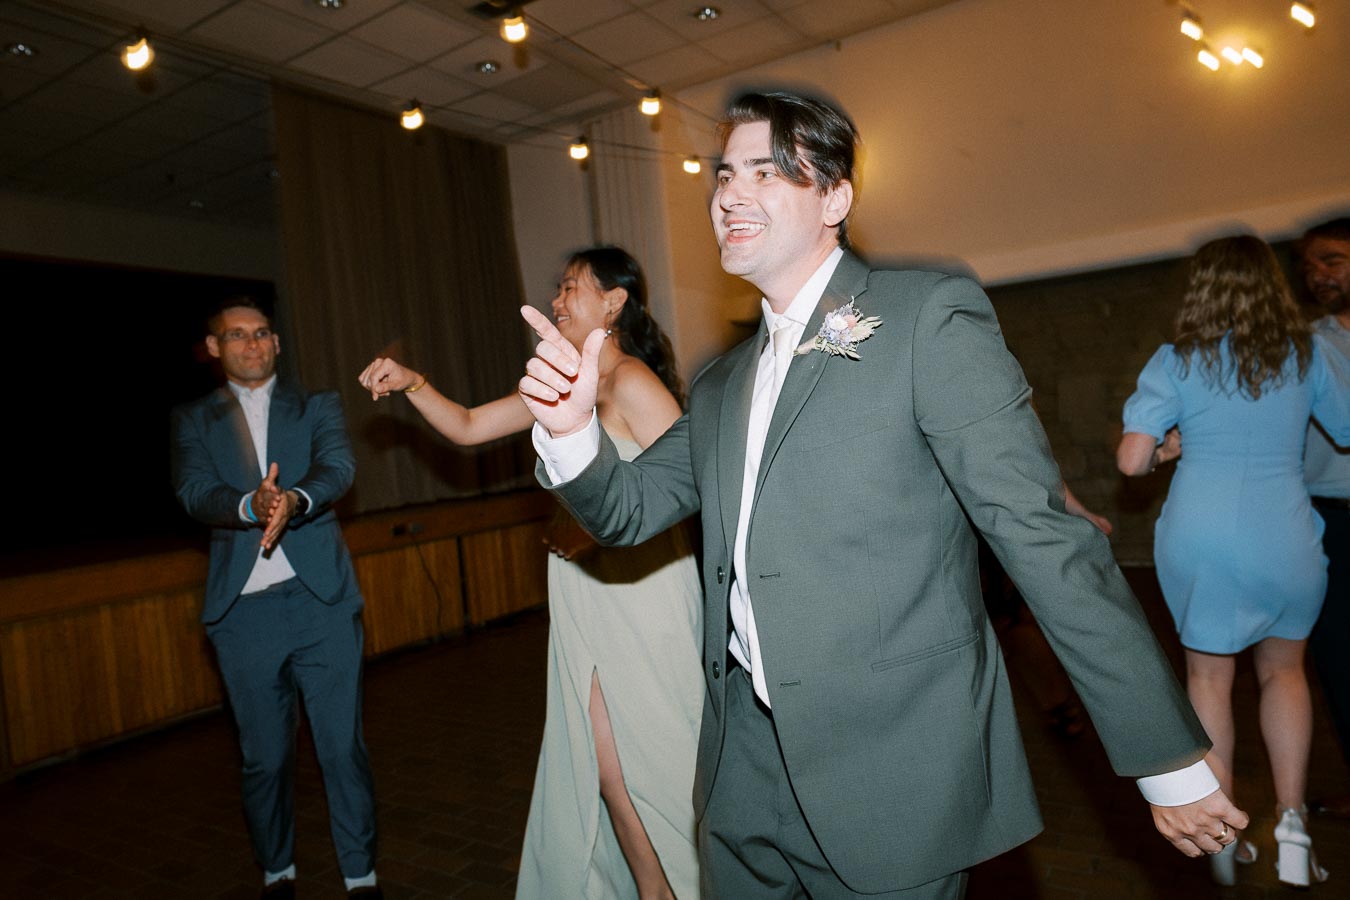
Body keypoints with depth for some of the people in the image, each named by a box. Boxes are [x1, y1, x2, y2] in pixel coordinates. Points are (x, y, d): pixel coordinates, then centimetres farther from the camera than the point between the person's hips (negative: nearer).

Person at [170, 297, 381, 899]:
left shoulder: (317, 406, 10)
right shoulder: (194, 419, 11)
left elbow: (338, 467, -8)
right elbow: (194, 492, -5)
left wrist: (294, 499, -29)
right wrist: (251, 506, -26)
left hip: (321, 601, -1)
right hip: (243, 612, 1)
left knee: (343, 747, 3)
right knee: (264, 757, 12)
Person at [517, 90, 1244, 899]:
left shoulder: (931, 317, -9)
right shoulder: (723, 385, 11)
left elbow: (1041, 535, -13)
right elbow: (629, 510, 12)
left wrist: (1170, 758, -10)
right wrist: (571, 429, -9)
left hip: (890, 770, -6)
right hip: (743, 762, 7)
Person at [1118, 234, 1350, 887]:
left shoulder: (1177, 362, -3)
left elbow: (1132, 460, -10)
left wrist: (1166, 450, 11)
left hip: (1198, 540, -2)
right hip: (1286, 541, 2)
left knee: (1208, 678, 12)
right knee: (1283, 669, 21)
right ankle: (1291, 821, 14)